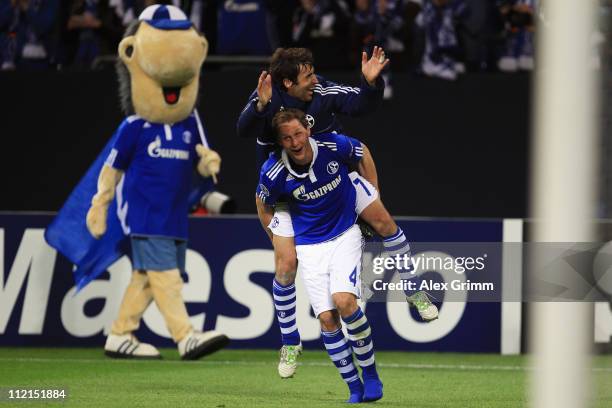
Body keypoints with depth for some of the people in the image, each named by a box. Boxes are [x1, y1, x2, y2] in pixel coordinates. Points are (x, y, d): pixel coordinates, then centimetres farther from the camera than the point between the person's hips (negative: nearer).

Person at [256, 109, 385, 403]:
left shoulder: (336, 146, -18)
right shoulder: (273, 173, -18)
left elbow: (363, 154, 6)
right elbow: (263, 205, 5)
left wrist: (374, 200, 10)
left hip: (345, 234, -1)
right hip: (308, 245, 1)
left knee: (344, 301, -22)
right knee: (327, 319, -8)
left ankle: (370, 374, -4)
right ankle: (354, 387, 6)